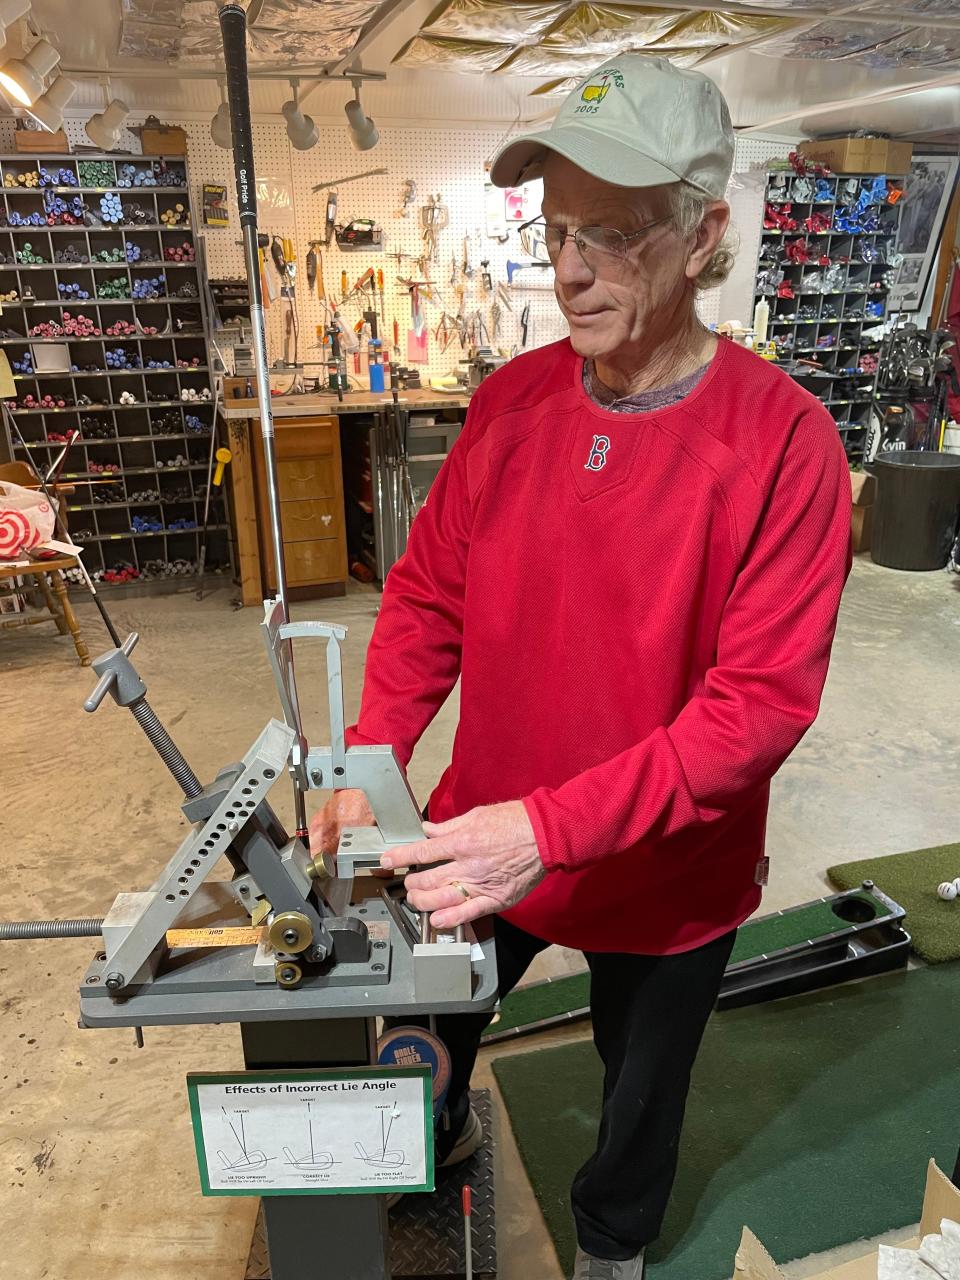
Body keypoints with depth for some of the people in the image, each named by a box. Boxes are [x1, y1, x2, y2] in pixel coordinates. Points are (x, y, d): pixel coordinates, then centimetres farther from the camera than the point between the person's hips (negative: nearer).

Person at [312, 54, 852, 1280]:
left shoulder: (780, 439, -22)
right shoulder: (511, 400, -8)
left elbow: (763, 699, -25)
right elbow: (429, 594, -3)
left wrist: (553, 826, -32)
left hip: (666, 875, -3)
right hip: (484, 841, 4)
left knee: (642, 1084, 25)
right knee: (430, 1018, 28)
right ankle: (438, 1133, 66)